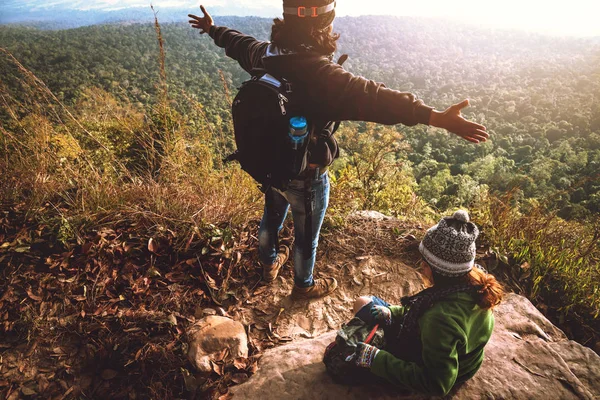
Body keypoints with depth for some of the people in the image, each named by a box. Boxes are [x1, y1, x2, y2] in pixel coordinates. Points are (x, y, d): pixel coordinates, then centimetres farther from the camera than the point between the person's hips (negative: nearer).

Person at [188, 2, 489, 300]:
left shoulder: (265, 54, -7)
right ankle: (304, 286, 43)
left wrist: (212, 29, 36)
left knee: (272, 216, 31)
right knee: (306, 234, 18)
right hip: (304, 174, -7)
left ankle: (269, 263, 58)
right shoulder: (320, 73, -31)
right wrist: (437, 118, -46)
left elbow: (237, 42, 14)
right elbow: (372, 97, -42)